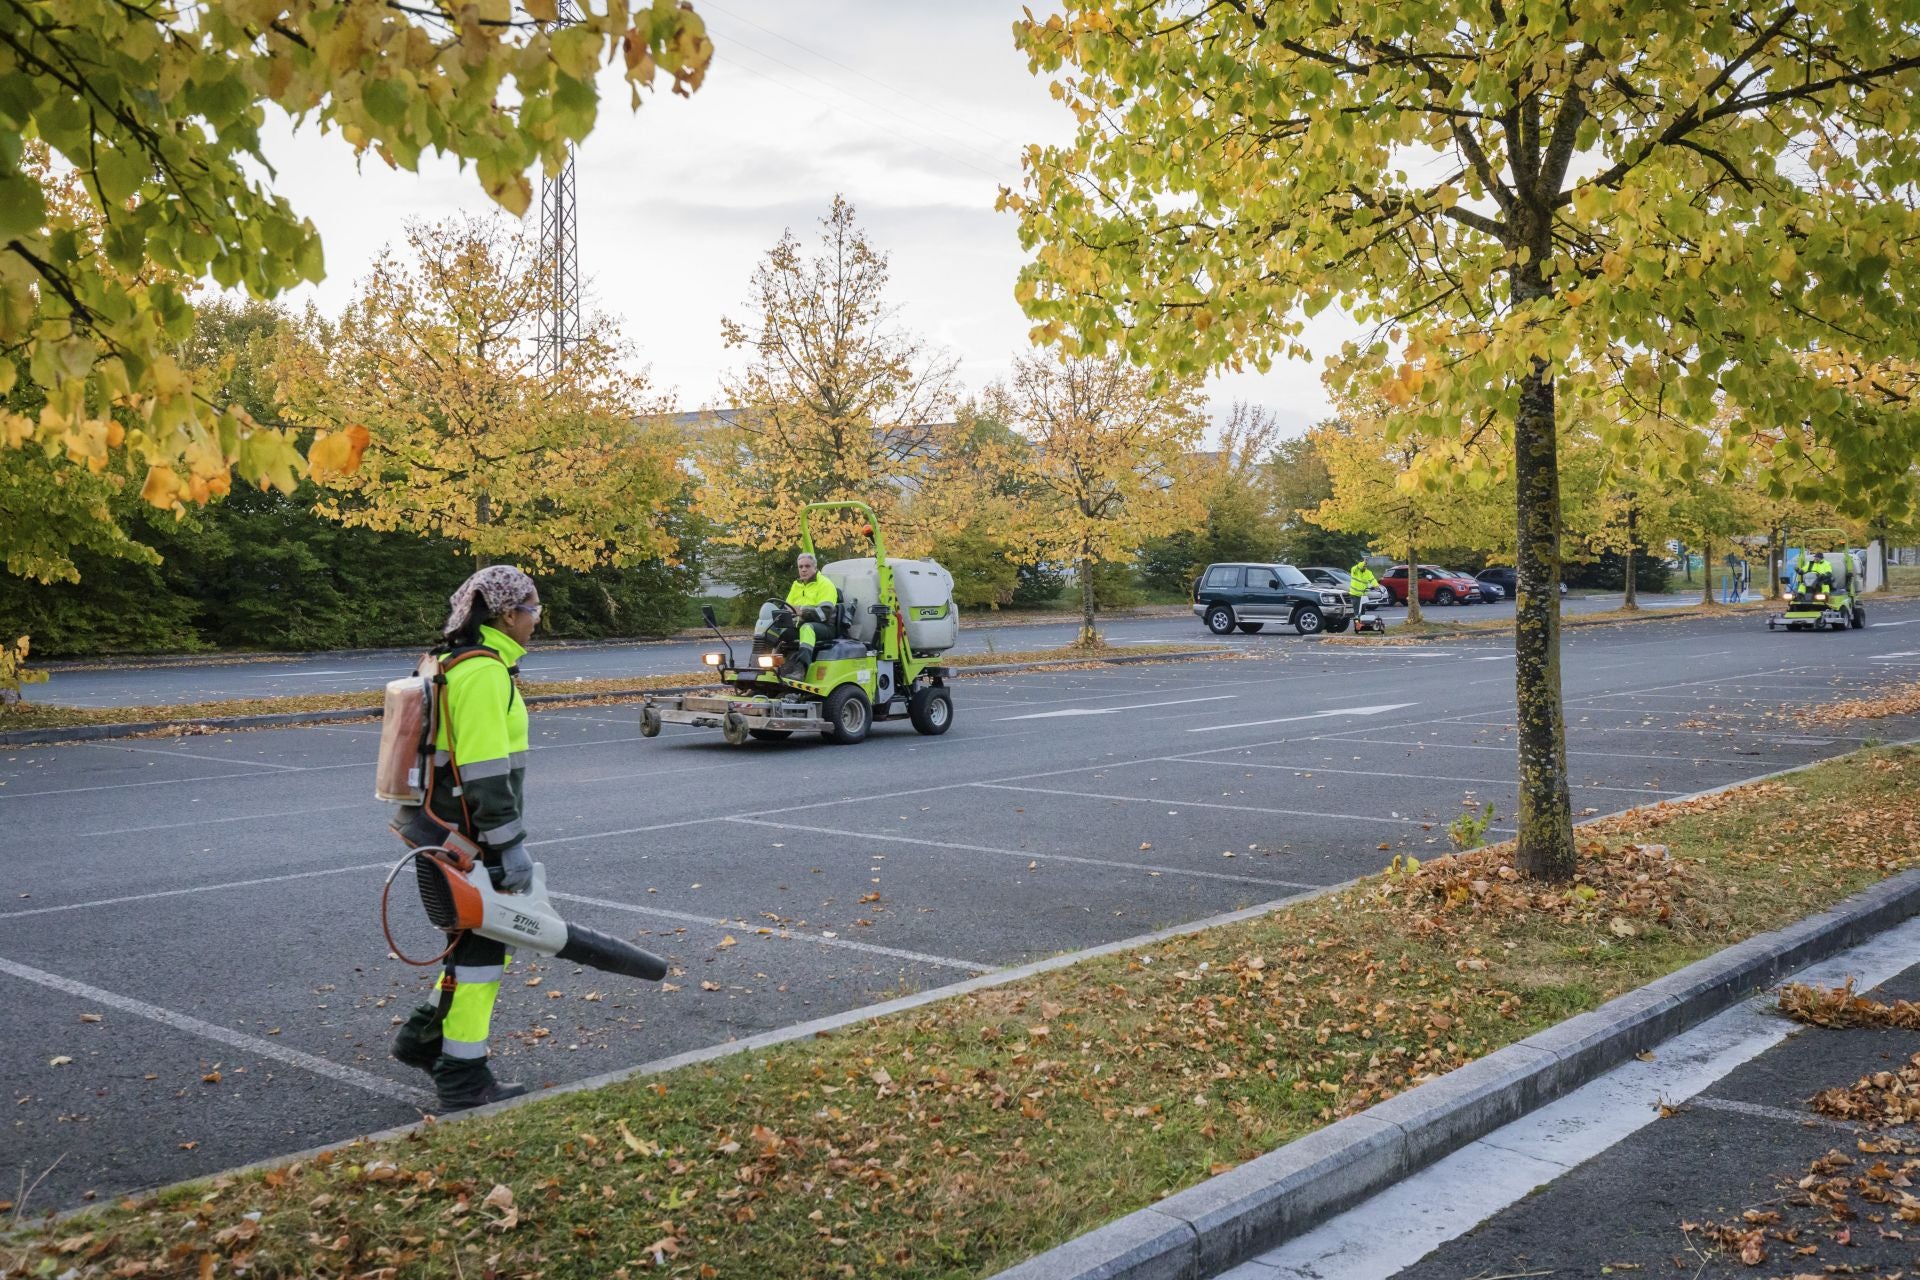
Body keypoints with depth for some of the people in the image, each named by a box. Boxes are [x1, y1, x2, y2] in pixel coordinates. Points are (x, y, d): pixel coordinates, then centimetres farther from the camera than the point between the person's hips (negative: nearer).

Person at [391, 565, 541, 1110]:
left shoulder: (454, 661, 14)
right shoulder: (483, 672, -19)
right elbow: (485, 772, -23)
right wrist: (510, 845, -20)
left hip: (441, 826, 10)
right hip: (464, 838, -10)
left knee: (490, 937, 19)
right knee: (481, 948, -1)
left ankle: (424, 1036, 27)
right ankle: (463, 1077, 9)